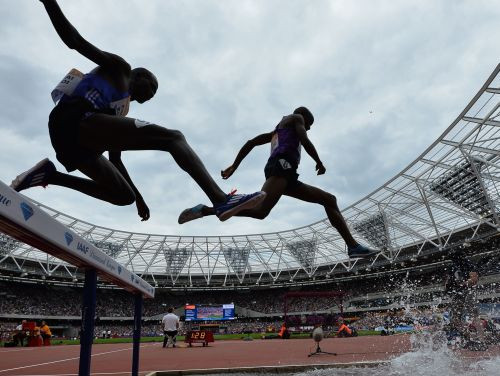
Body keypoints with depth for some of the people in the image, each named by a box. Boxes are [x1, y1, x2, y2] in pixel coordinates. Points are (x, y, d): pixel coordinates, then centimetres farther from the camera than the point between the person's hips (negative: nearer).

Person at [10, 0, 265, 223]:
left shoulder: (119, 113, 34)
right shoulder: (119, 68, 18)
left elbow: (114, 159, 32)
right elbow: (75, 41, 7)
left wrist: (139, 197, 30)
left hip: (67, 141, 9)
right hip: (78, 121, -9)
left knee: (124, 195, 20)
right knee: (173, 138, -14)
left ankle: (49, 174, 13)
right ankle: (221, 199, -34)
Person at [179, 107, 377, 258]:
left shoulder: (277, 130, 40)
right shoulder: (296, 118, 20)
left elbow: (251, 142, 30)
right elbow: (305, 142, 0)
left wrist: (234, 166, 26)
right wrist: (319, 162, 13)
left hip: (287, 176, 9)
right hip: (282, 165, -9)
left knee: (329, 200, 10)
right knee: (260, 210, -31)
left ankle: (353, 246, 1)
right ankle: (204, 210, -29)